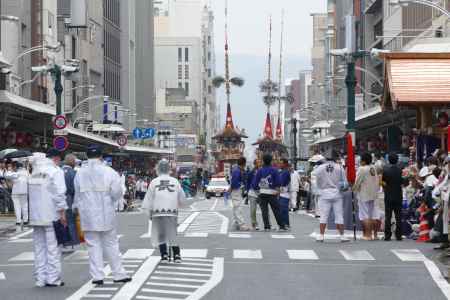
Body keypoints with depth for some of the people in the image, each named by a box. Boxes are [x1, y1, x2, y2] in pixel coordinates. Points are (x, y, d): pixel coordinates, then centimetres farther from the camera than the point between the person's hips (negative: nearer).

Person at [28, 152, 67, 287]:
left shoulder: (33, 174, 13)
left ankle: (40, 278, 11)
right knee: (53, 247, -1)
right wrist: (62, 211, -11)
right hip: (51, 216, -6)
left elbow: (30, 194, 10)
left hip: (35, 216, 6)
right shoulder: (56, 172, -7)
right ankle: (53, 278, -1)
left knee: (39, 248, 10)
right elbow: (60, 193, -14)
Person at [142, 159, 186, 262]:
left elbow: (148, 199, 2)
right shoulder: (175, 181, 3)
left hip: (158, 212, -1)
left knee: (160, 235, 8)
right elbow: (182, 199, 11)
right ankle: (177, 255, 6)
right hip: (172, 212, 1)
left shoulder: (154, 182, 0)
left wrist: (149, 213, 11)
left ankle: (164, 255, 1)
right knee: (173, 234, 12)